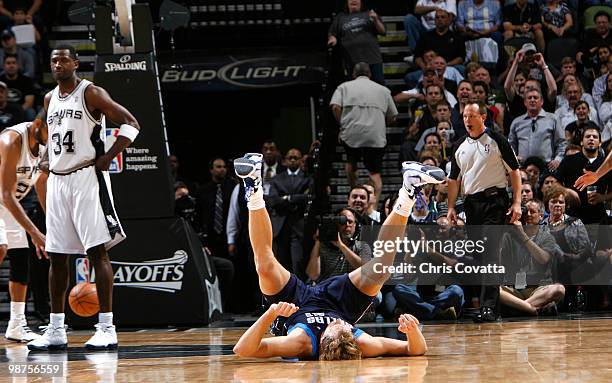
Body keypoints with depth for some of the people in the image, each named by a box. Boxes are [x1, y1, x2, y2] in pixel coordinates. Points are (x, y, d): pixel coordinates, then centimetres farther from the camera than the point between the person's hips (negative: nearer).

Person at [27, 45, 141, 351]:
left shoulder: (91, 93, -6)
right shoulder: (49, 99, 14)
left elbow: (130, 124, -11)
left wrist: (107, 158, -15)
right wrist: (51, 163, 15)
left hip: (86, 178, -7)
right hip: (57, 180, 7)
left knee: (97, 251, -10)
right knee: (56, 256, 6)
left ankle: (107, 328, -11)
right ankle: (56, 330, 11)